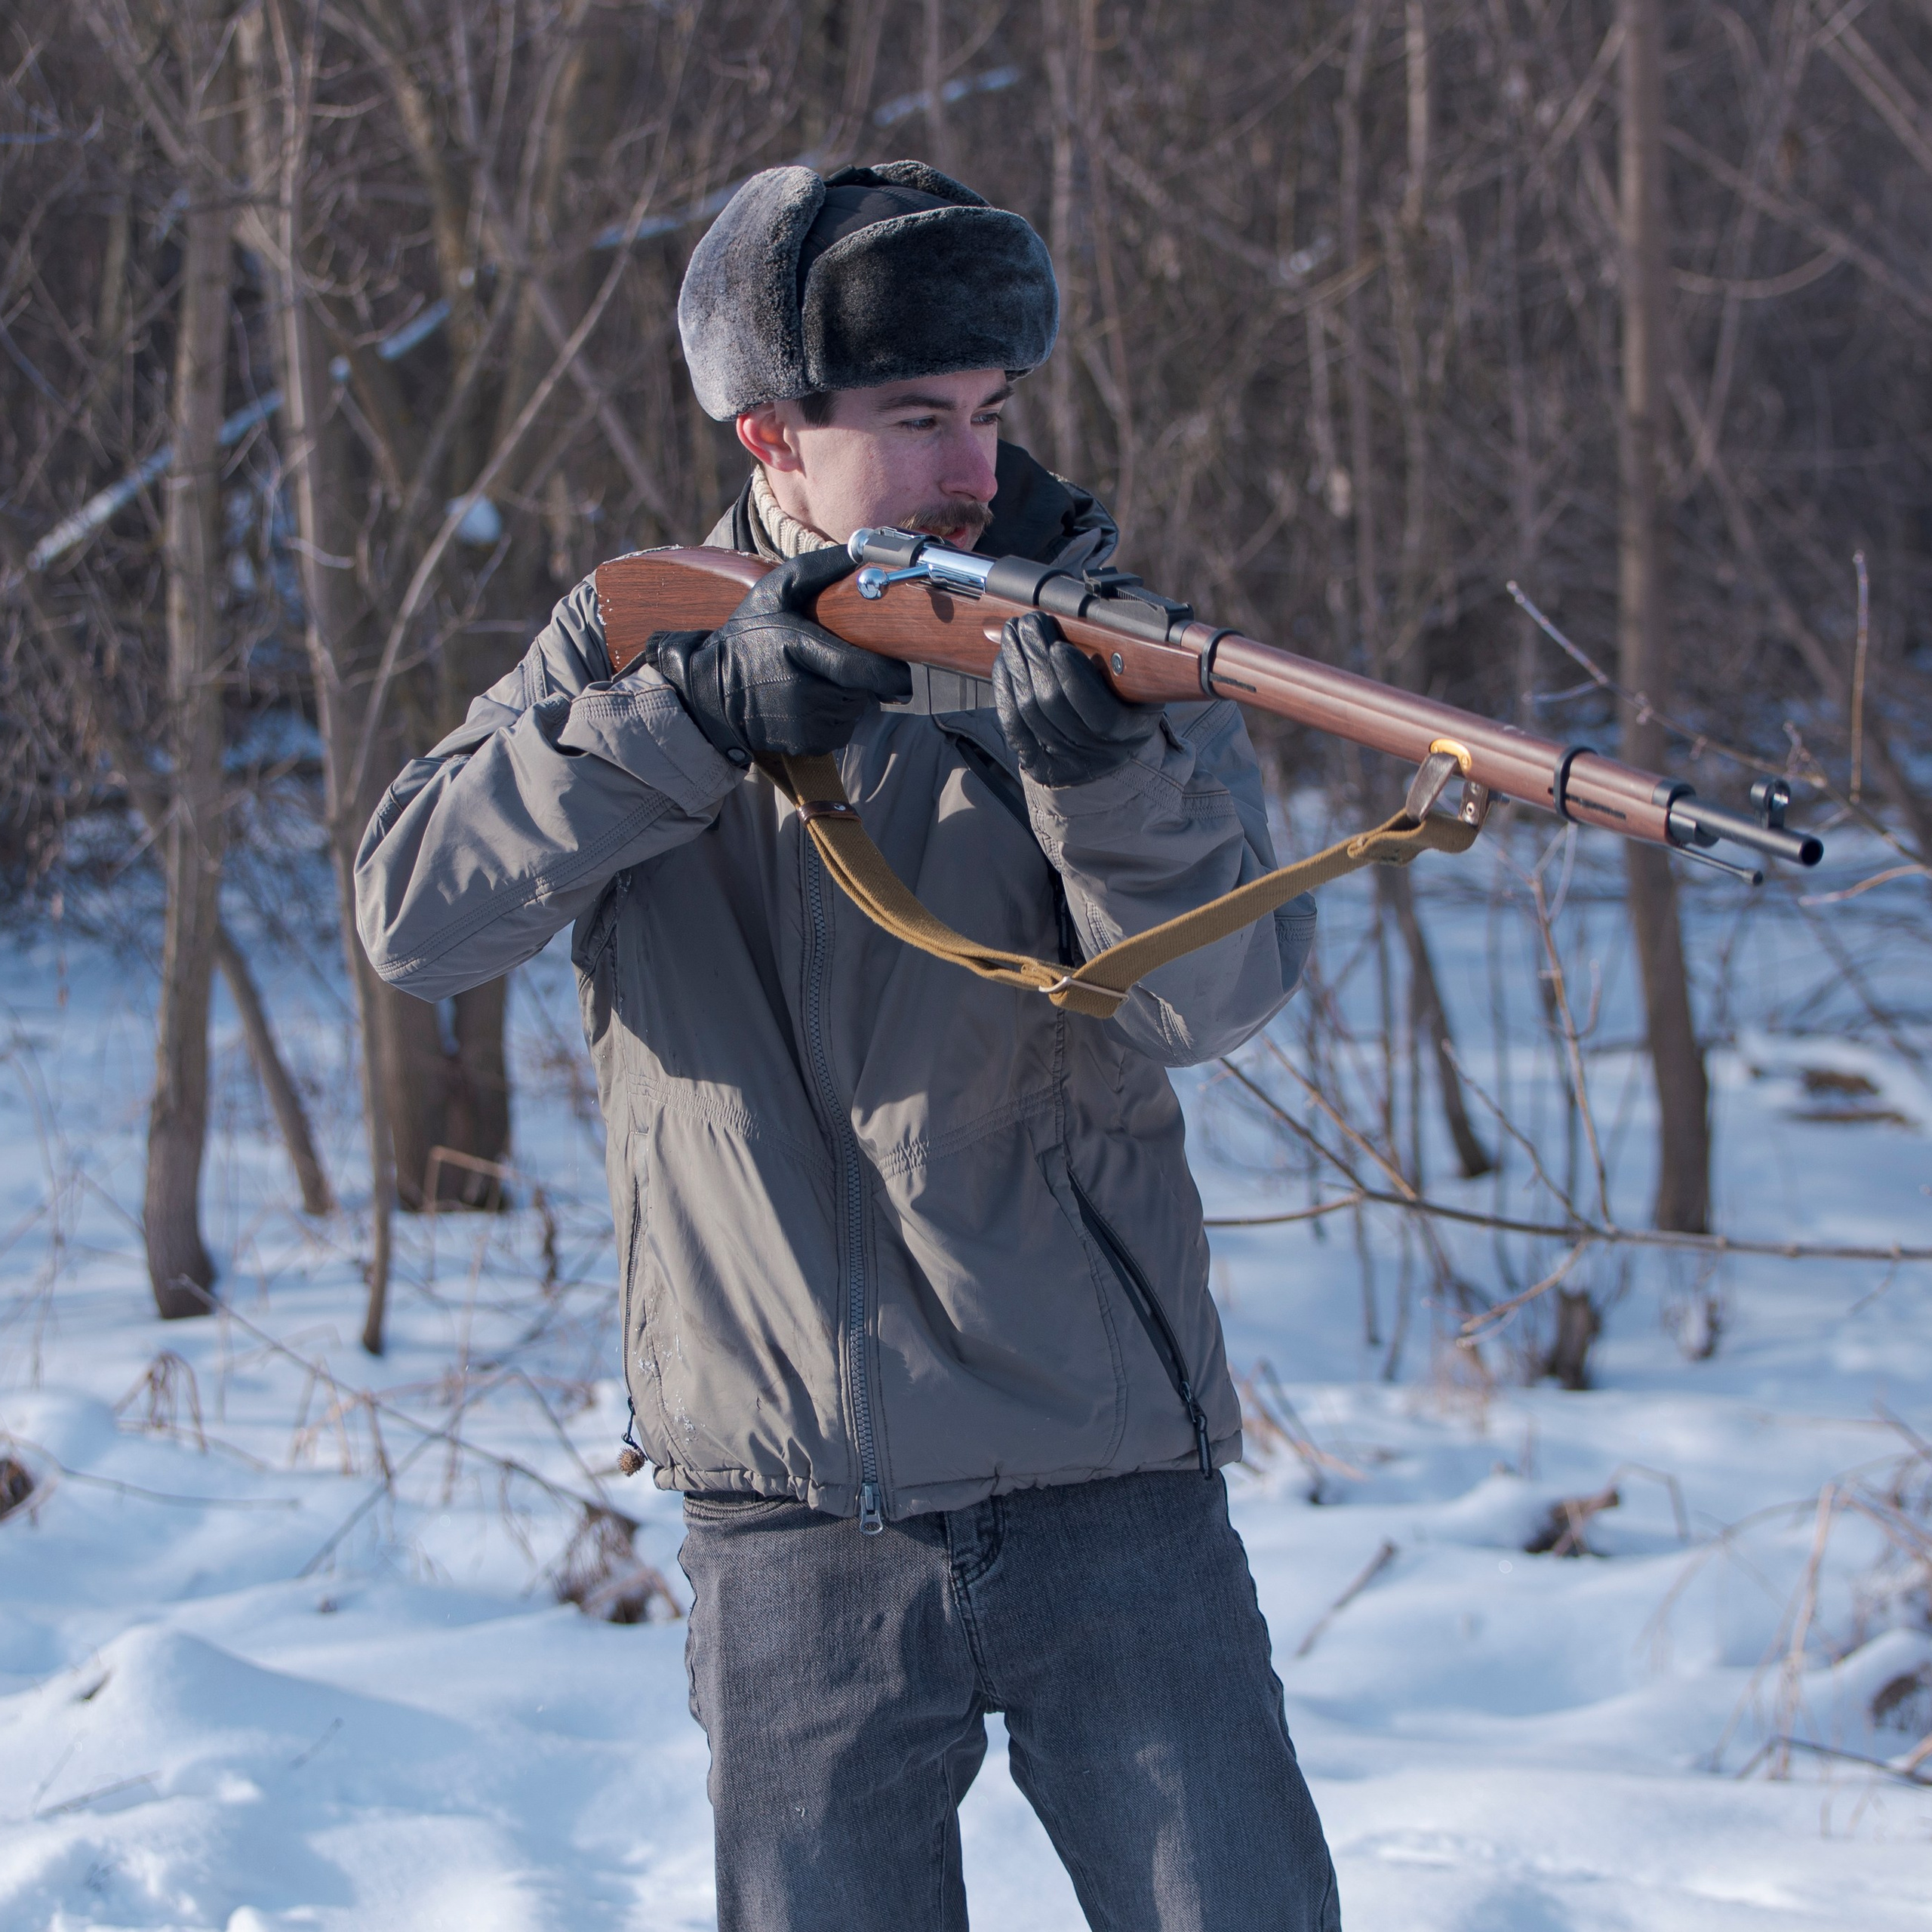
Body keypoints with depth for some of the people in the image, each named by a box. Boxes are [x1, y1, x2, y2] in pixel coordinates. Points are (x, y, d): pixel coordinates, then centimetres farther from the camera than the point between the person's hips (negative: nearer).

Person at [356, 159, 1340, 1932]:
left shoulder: (1094, 641, 1)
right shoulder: (633, 644, 5)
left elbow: (1210, 998, -12)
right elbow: (415, 916, -9)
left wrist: (1107, 766, -30)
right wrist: (700, 705, -20)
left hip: (1108, 1498, -1)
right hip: (796, 1526, 1)